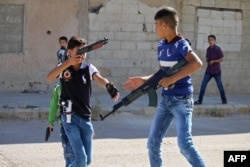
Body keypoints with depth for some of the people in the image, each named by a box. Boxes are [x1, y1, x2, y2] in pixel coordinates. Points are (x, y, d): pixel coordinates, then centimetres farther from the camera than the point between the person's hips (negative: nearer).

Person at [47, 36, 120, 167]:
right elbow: (49, 78, -22)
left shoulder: (88, 68, 0)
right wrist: (68, 62, -31)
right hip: (70, 117, -3)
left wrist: (109, 86, -45)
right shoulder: (64, 68, -3)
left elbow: (99, 79, -21)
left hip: (85, 117, 3)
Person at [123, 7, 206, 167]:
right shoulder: (161, 46, 9)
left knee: (185, 144, -16)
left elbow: (197, 63, -29)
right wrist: (143, 80, 7)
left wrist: (172, 79, -28)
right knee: (153, 143, 7)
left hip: (182, 101, -8)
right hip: (165, 100, 8)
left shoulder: (181, 44, -13)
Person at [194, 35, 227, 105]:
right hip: (209, 71, 5)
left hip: (216, 71, -5)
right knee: (203, 85, -6)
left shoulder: (217, 49, -8)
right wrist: (207, 60, -4)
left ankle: (224, 100, 21)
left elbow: (221, 59, -8)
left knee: (220, 86, 6)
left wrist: (213, 61, -21)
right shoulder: (208, 49, 9)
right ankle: (199, 100, -6)